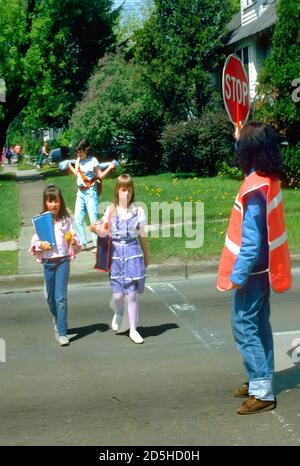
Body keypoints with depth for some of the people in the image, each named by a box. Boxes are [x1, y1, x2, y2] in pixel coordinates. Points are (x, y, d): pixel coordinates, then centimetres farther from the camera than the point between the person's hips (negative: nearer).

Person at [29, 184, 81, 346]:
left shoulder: (66, 220, -2)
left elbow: (74, 239, 2)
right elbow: (34, 241, 3)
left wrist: (73, 241, -19)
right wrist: (41, 244, -17)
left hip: (63, 261, -2)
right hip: (48, 262, 3)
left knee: (61, 297, -9)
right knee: (50, 297, 15)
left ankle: (62, 332, -5)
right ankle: (57, 320, 42)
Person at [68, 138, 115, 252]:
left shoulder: (93, 161, -11)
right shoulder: (78, 161, 7)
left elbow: (100, 176, -11)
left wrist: (110, 168, -24)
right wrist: (69, 166, 24)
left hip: (90, 192, -7)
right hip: (80, 192, 7)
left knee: (93, 218, -7)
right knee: (78, 219, 9)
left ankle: (97, 244, 0)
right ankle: (83, 243, 20)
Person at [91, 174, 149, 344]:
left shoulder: (138, 210, 0)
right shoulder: (111, 210, 0)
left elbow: (142, 235, 8)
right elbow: (104, 232, -2)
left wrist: (146, 256, 13)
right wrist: (97, 229, -25)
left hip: (133, 253, 0)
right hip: (116, 252, 0)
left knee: (132, 294, 0)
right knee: (118, 294, 3)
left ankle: (133, 329, 12)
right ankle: (119, 314, 38)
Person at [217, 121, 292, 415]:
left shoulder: (255, 187, -24)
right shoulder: (269, 178, 3)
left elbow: (251, 239, -25)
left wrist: (238, 275, -20)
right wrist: (243, 136, 32)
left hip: (252, 270, -9)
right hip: (262, 268, 9)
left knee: (245, 327, -3)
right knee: (258, 325, 16)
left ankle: (262, 392, 1)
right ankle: (259, 381, 26)